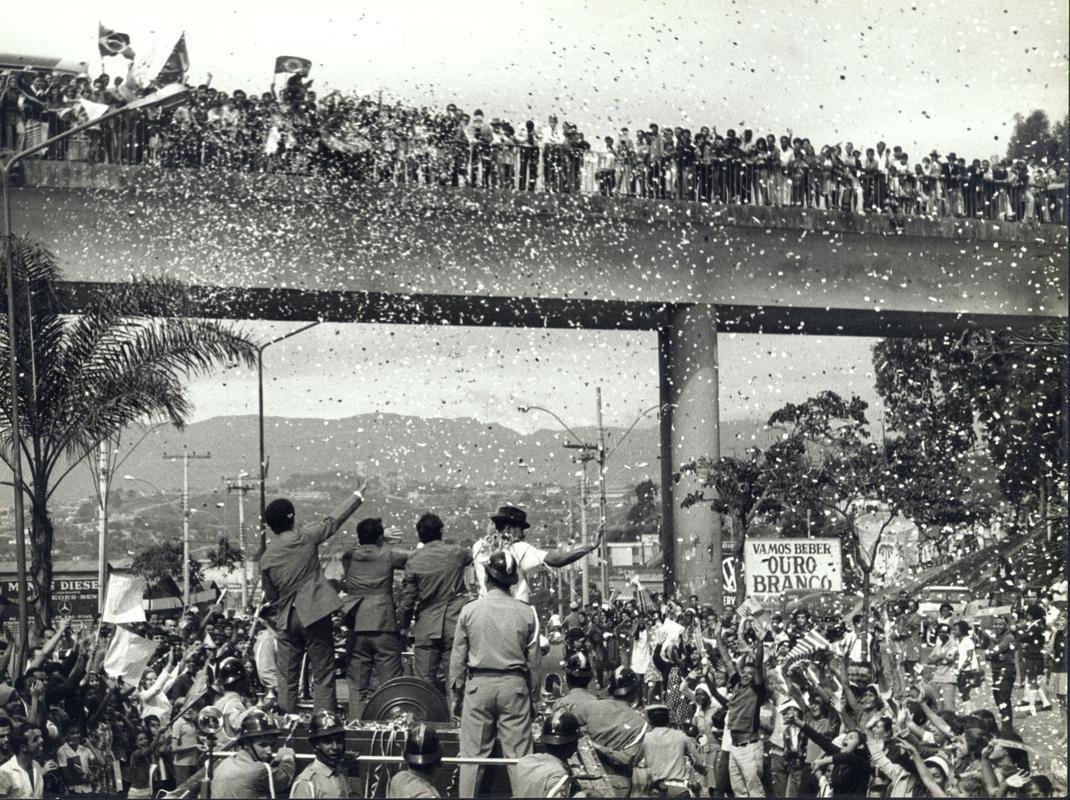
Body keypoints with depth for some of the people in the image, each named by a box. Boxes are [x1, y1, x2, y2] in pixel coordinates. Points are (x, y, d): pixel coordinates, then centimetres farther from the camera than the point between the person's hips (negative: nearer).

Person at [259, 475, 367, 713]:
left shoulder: (266, 557, 2)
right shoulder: (305, 537, -7)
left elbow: (270, 595, 9)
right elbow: (334, 520, 0)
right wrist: (358, 493, 10)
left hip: (286, 620, 3)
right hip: (314, 616, -3)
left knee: (287, 678, 11)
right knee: (323, 676, 1)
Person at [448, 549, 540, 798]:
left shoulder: (469, 610, -3)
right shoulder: (526, 612, -2)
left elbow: (458, 658, 2)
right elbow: (533, 659, 3)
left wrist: (456, 693, 12)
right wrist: (533, 691, 14)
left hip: (479, 685, 0)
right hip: (515, 684, 0)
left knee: (472, 754, 6)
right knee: (518, 754, 4)